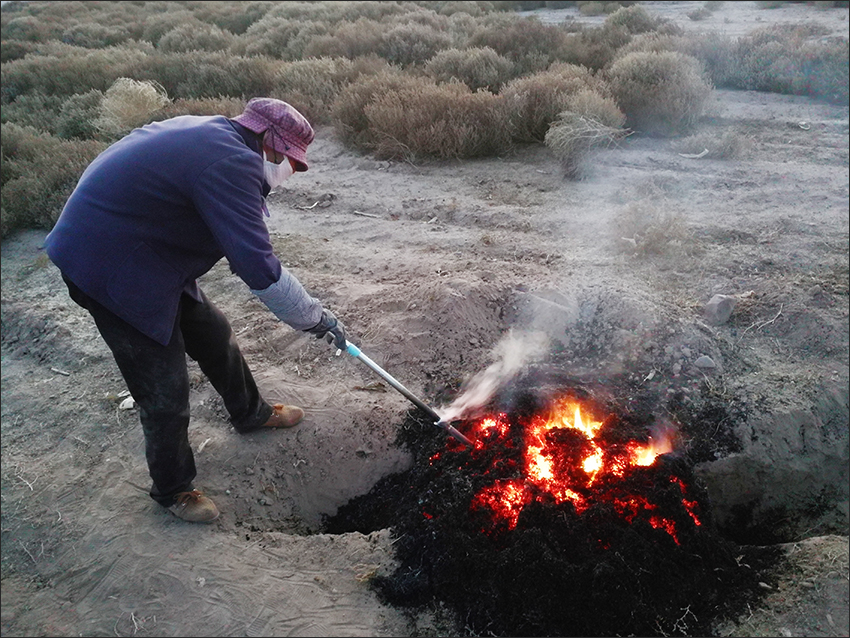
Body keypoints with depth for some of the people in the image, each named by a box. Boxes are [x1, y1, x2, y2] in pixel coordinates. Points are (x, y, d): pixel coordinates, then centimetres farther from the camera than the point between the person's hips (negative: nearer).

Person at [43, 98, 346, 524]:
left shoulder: (210, 133, 5)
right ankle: (172, 490, 23)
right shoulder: (232, 163, -27)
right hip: (110, 270, -10)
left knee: (214, 335, 20)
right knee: (165, 391, 0)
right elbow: (259, 270, -29)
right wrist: (318, 319, -17)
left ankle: (250, 413, 44)